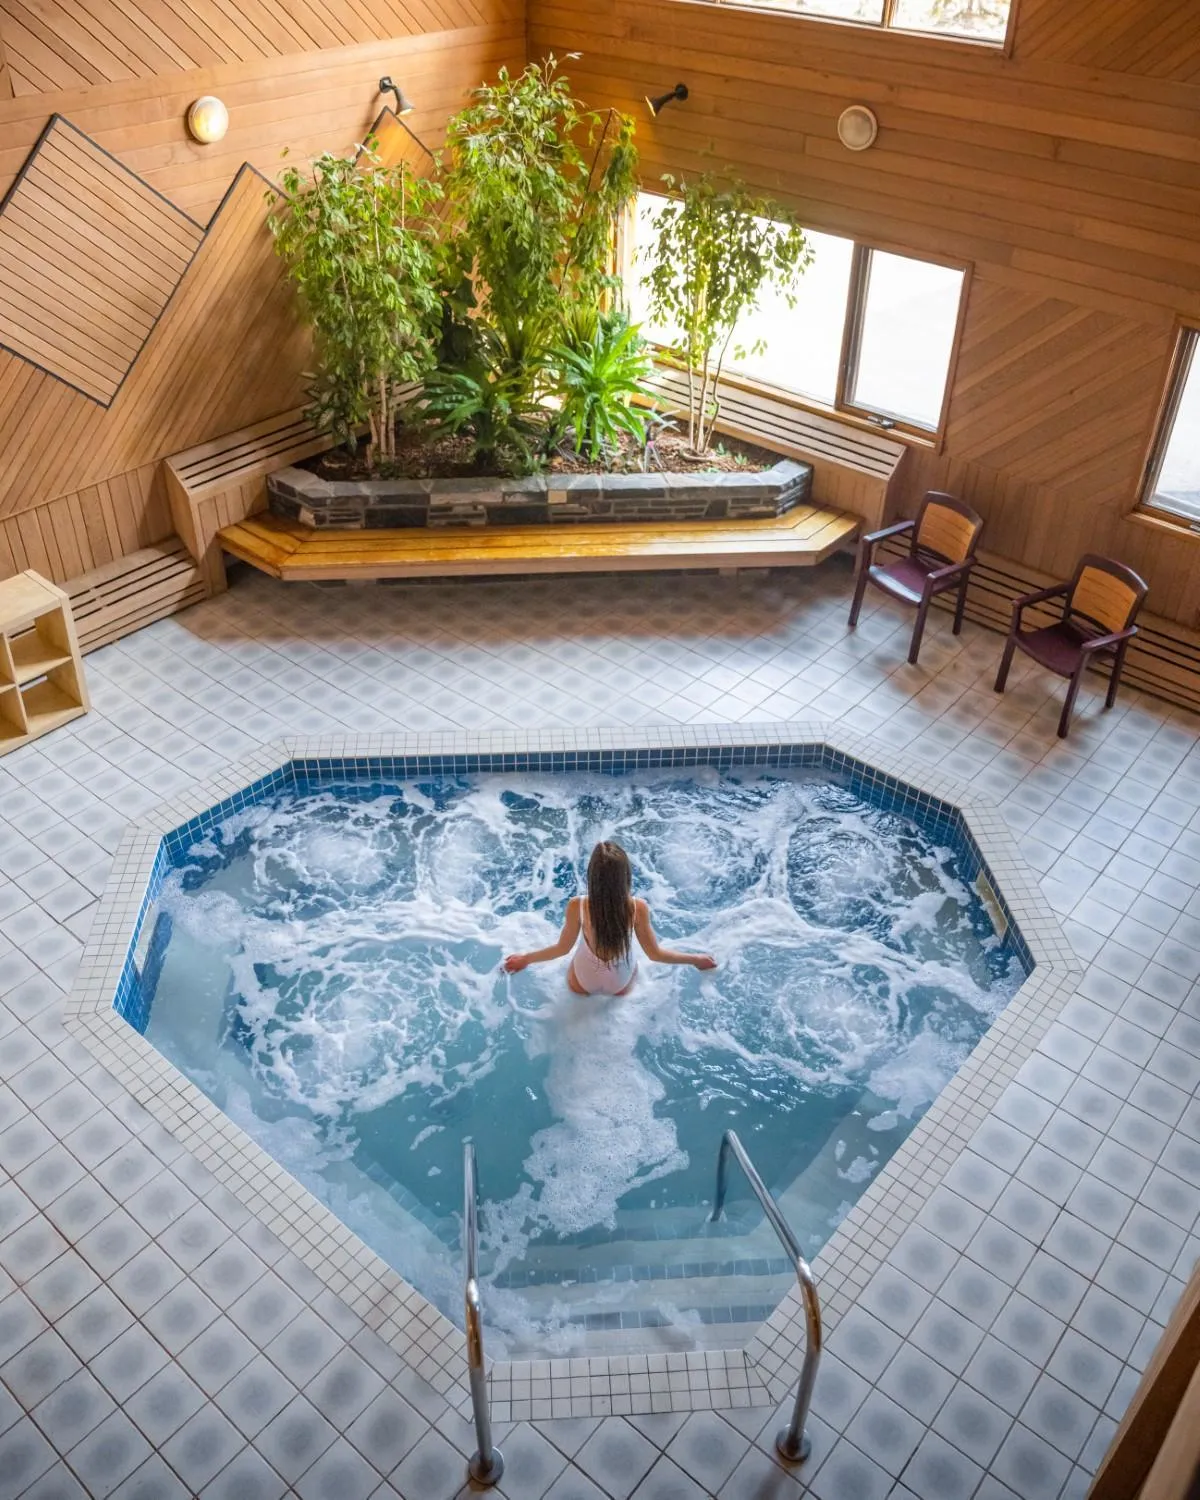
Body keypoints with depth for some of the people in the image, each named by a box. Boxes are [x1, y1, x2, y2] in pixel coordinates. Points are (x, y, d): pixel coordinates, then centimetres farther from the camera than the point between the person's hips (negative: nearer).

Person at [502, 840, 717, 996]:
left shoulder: (577, 906, -32)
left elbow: (563, 948, -15)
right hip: (621, 986, 1)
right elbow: (655, 953, -18)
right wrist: (696, 959, -2)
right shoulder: (638, 907, -31)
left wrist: (525, 959, 2)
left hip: (583, 985, -1)